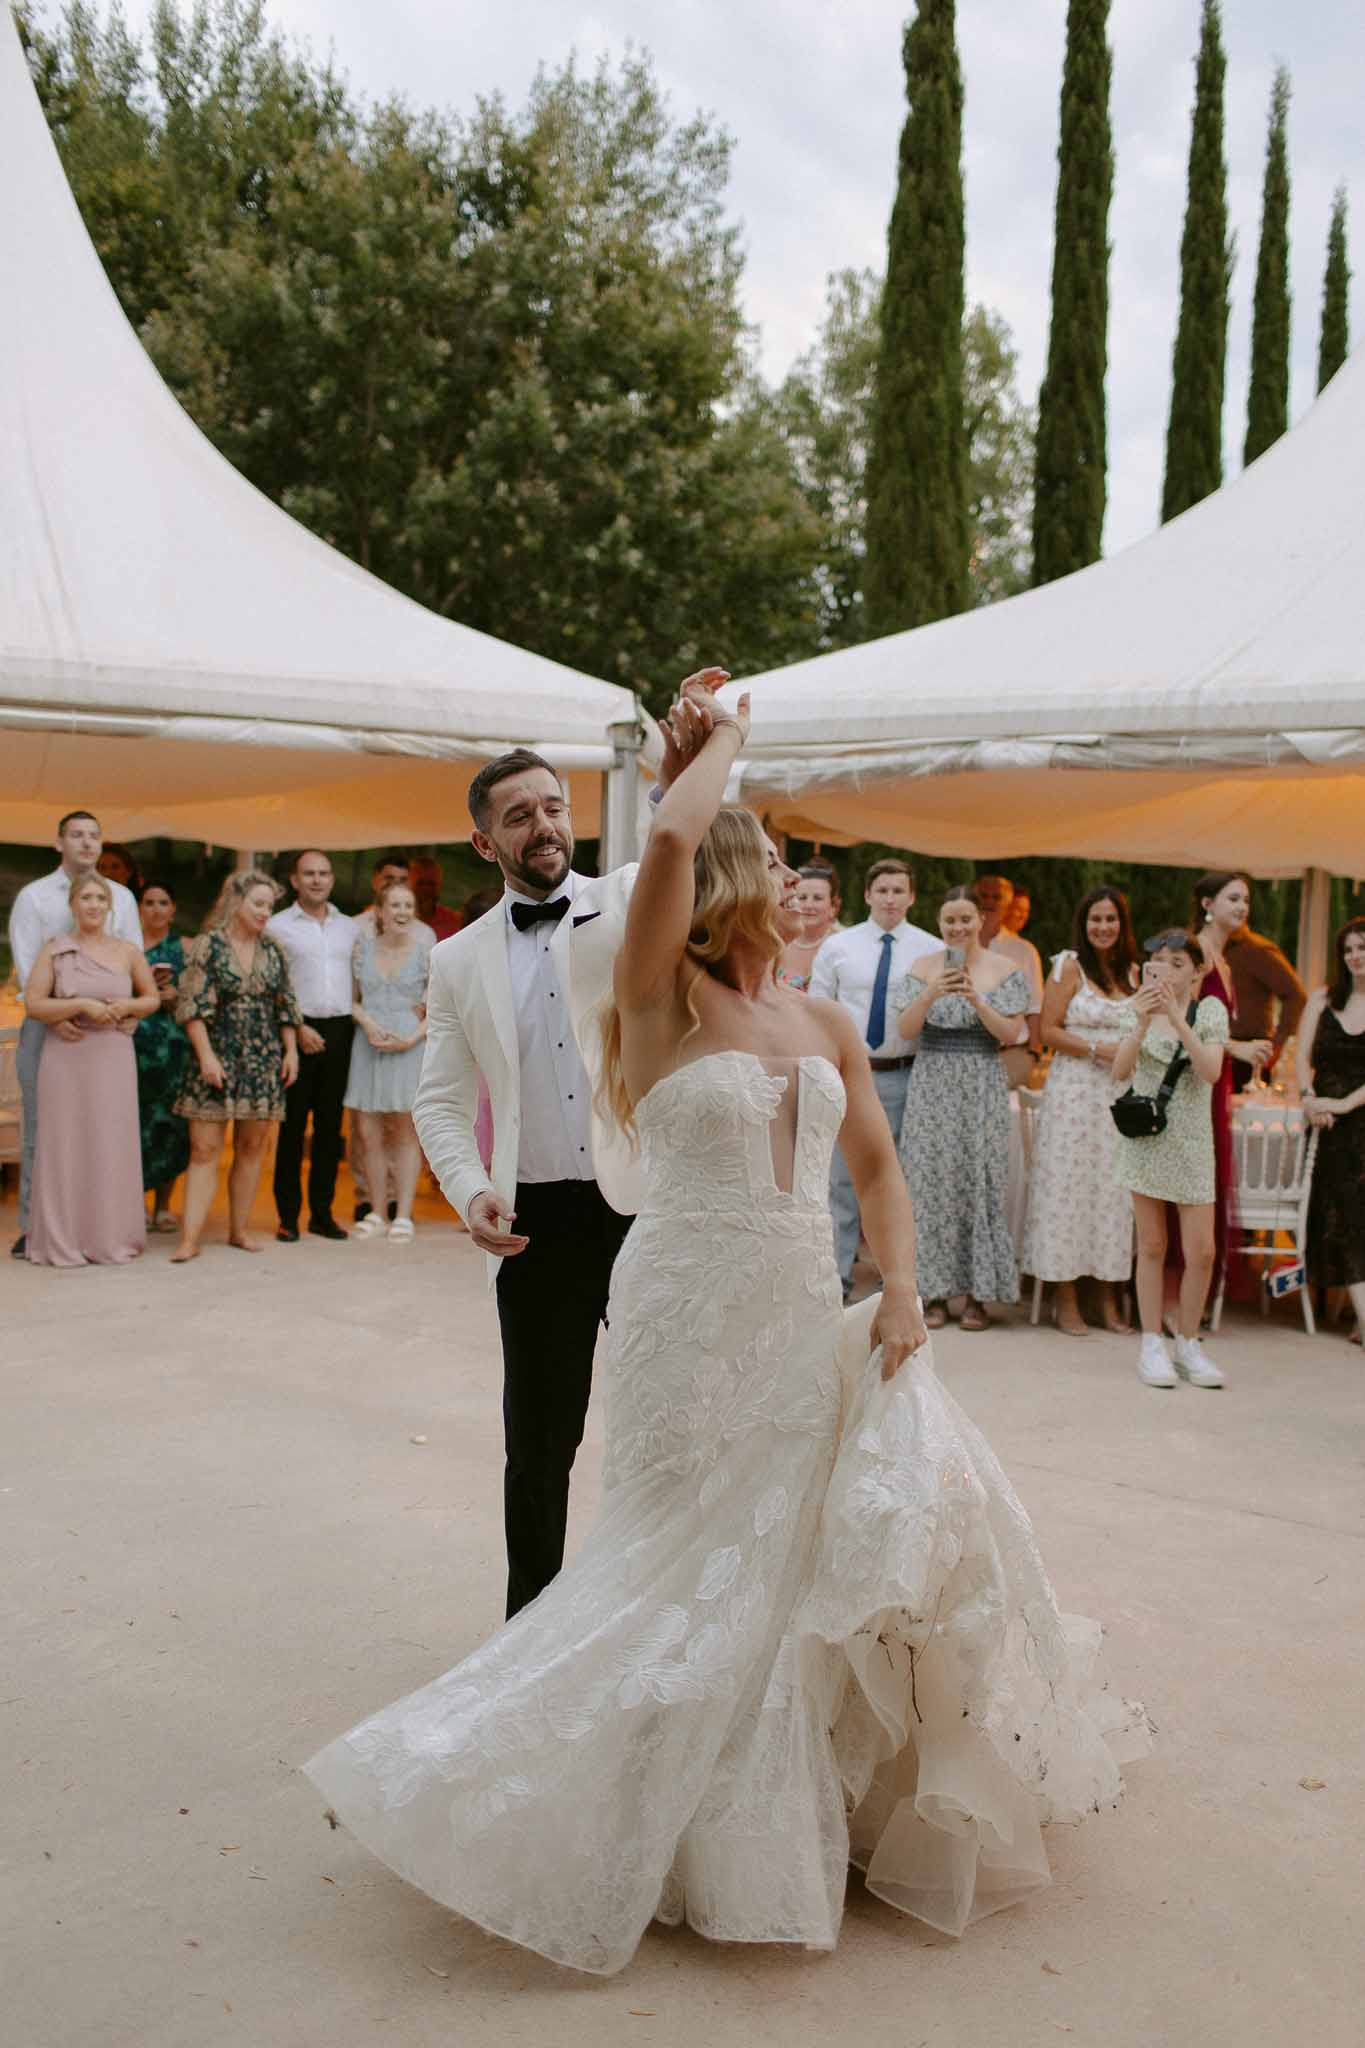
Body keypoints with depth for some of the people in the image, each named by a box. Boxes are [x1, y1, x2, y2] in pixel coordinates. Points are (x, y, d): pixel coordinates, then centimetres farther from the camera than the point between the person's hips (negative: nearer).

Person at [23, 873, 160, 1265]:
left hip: (114, 1059, 1)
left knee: (112, 1147, 1)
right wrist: (83, 1005, -16)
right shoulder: (54, 950, 2)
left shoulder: (127, 951, 6)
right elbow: (34, 1004, -5)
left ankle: (111, 1239, 11)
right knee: (65, 1145, -1)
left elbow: (152, 998, 15)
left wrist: (127, 1006, -6)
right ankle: (62, 1242, 7)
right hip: (65, 1059, -1)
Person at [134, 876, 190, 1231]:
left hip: (173, 1045, 1)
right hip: (133, 1040, -1)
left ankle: (163, 1204, 9)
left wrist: (174, 995, -11)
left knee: (169, 1121, -1)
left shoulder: (185, 948, 12)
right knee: (134, 1120, -5)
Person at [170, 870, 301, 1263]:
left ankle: (239, 1229, 18)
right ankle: (189, 1239, -7)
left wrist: (291, 1052, 7)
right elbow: (193, 1007, -9)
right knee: (204, 1149, -6)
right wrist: (206, 1055, -15)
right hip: (218, 1060, -5)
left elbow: (286, 1008, 14)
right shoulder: (207, 946, -4)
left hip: (263, 1063, 5)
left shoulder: (272, 952, 10)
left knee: (252, 1148, 8)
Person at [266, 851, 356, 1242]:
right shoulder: (277, 926, 2)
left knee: (330, 1124, 6)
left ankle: (323, 1213, 13)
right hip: (299, 1031, -4)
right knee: (293, 1125, -2)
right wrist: (297, 1027, -11)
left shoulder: (349, 927, 15)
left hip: (340, 1030, 4)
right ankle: (288, 1215, 4)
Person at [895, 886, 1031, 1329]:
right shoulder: (923, 968, 5)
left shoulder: (1005, 970, 2)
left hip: (982, 1088, -1)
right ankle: (935, 1291, 8)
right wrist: (930, 994, -18)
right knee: (931, 1181, -1)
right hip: (931, 1086, 1)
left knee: (980, 1181, -1)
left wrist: (976, 999, -17)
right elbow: (905, 1031, -1)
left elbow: (1012, 1034, -4)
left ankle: (978, 1293, 8)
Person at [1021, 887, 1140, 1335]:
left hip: (1121, 1095, 4)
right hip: (1074, 1090, -4)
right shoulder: (1069, 966, -1)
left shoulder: (1133, 973, 14)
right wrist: (1099, 1050, -13)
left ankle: (1109, 1298, 12)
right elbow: (1049, 1032, -5)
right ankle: (1065, 1299, 6)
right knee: (1068, 1186, -1)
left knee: (1113, 1189, 4)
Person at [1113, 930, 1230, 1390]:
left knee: (1201, 1251, -2)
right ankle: (1152, 1344, 14)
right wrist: (1143, 1023, -21)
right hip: (1144, 1136, 1)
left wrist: (1176, 1018, -23)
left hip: (1191, 1141, 0)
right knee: (1152, 1246, 5)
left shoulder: (1209, 1009, -1)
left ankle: (1188, 1344, 14)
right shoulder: (1137, 1008, 3)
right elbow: (1120, 1072, -8)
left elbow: (1211, 1071, -15)